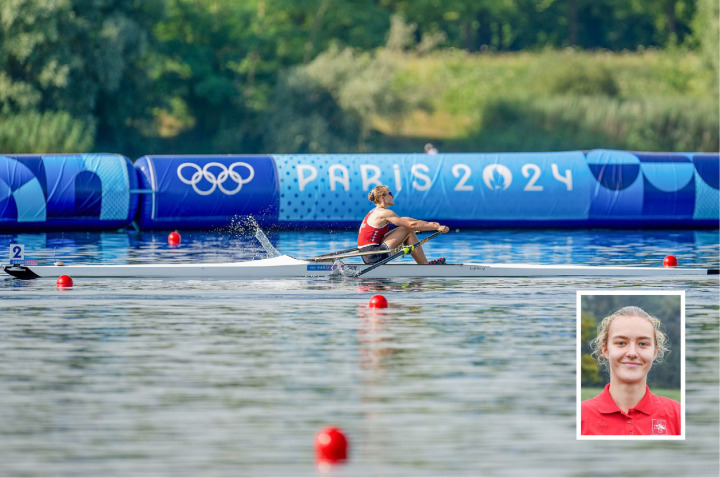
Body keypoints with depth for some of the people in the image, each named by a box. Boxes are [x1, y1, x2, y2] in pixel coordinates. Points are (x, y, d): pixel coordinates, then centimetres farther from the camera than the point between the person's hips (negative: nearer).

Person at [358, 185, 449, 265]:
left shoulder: (374, 212, 19)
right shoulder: (384, 213, -11)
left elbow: (403, 220, 24)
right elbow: (412, 225, -14)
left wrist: (429, 224, 23)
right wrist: (437, 227, -7)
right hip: (374, 256, -10)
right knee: (408, 231, -5)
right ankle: (426, 266, 0)